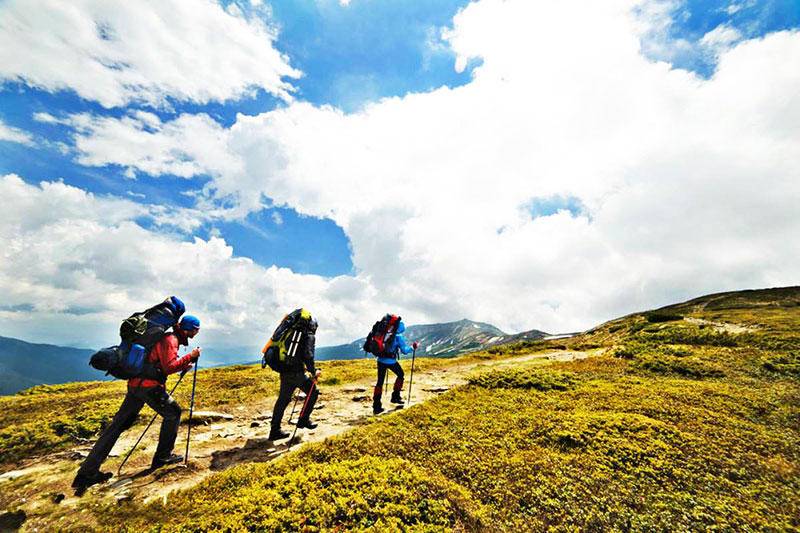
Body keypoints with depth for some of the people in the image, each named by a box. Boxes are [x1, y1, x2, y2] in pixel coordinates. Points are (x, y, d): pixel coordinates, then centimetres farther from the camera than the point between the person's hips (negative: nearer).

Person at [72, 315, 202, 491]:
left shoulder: (169, 338, 18)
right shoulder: (170, 339, -14)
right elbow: (169, 367, -22)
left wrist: (184, 366, 17)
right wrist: (190, 356, -15)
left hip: (135, 383, 9)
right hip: (149, 386, -9)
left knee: (118, 425, 11)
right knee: (173, 413, 4)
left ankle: (87, 473, 15)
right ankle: (162, 456, 10)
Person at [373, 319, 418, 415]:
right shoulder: (398, 336, -7)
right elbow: (404, 350, -7)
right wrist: (412, 347, 9)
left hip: (380, 360, 4)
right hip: (391, 361, -4)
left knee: (380, 382, 10)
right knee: (400, 375, 22)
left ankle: (376, 406, 9)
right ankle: (395, 396, 25)